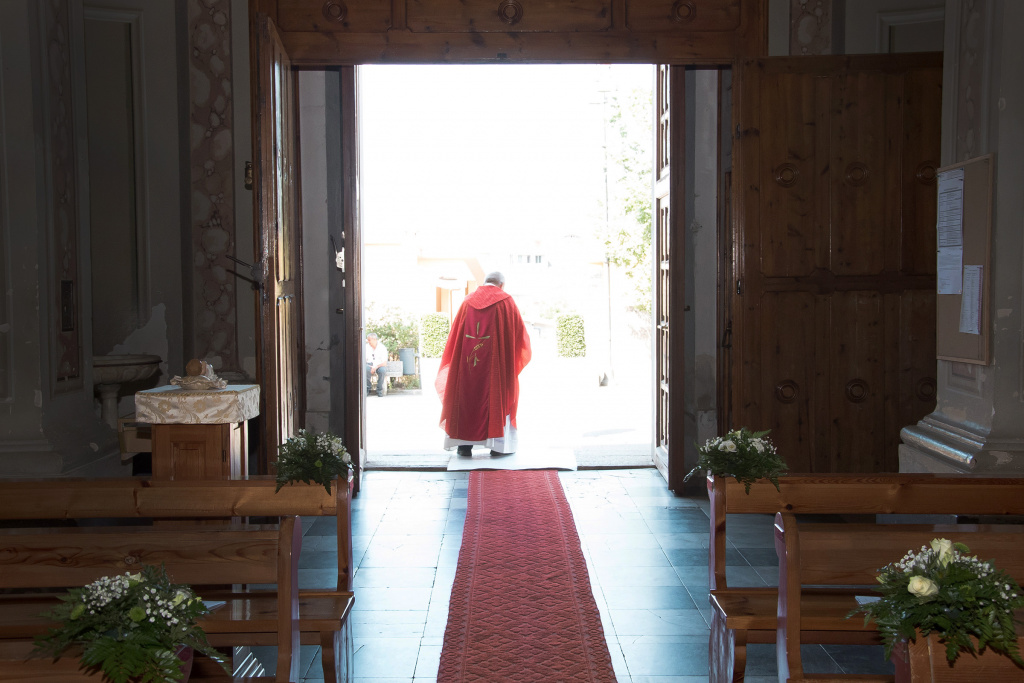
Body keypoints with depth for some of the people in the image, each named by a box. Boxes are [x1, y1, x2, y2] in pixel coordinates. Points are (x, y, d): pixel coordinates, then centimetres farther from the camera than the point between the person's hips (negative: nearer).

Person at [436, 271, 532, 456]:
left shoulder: (468, 301, 10)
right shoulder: (506, 301, 1)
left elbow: (455, 334, 12)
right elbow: (520, 331, 4)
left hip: (467, 360, 3)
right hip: (496, 361, -3)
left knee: (466, 397, 8)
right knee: (497, 395, 5)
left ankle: (464, 444, 5)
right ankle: (497, 444, 2)